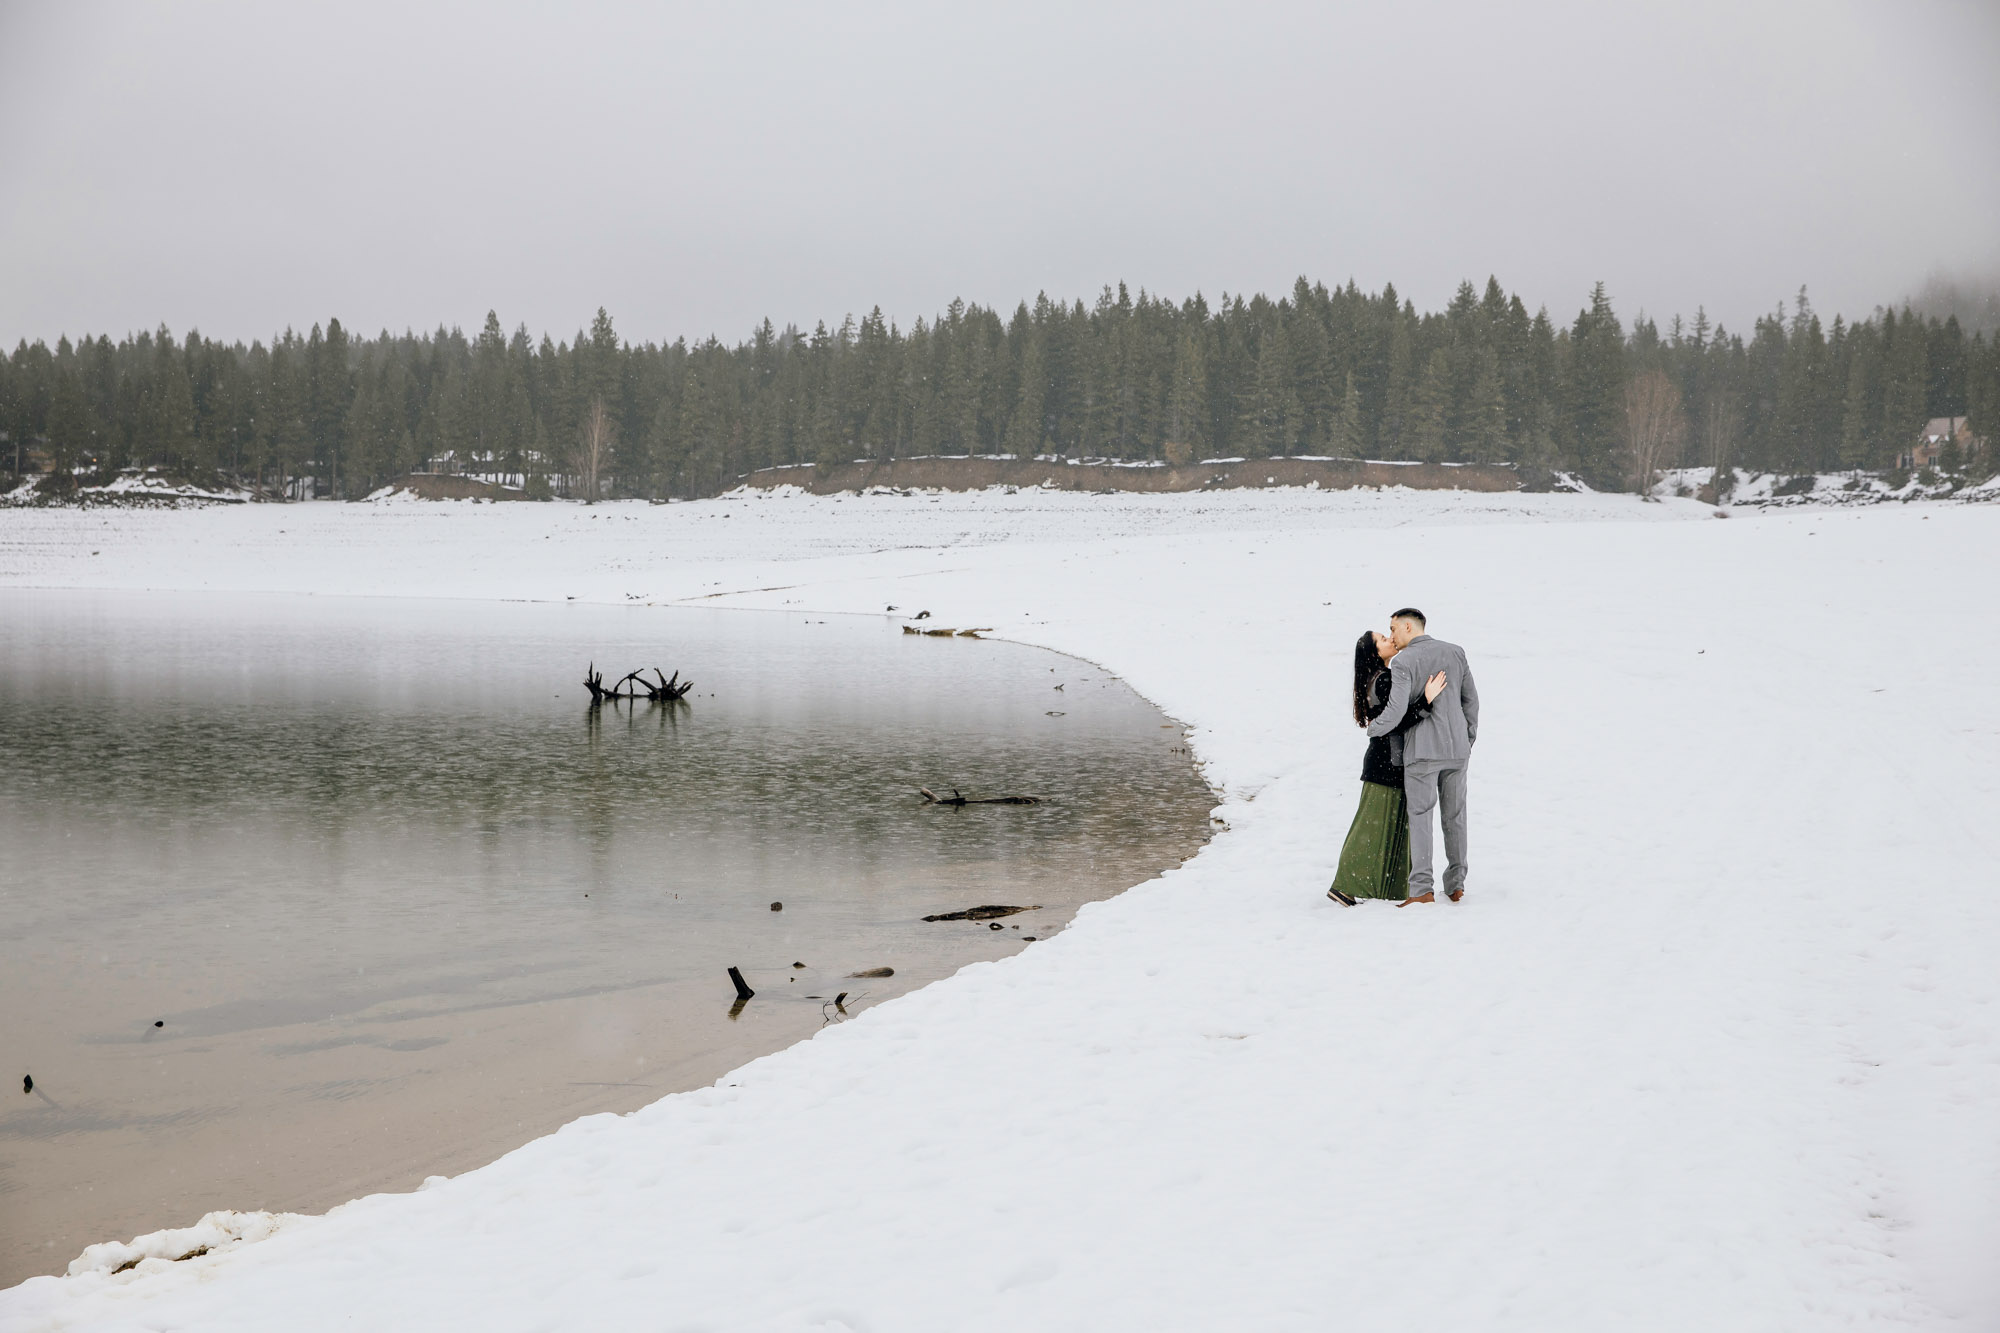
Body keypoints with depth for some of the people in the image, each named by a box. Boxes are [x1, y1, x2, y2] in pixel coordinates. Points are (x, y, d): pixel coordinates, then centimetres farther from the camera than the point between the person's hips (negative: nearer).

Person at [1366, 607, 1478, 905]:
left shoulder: (1402, 662, -9)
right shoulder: (1455, 653, 8)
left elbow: (1396, 710, -18)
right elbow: (1471, 700, 12)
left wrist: (1374, 728, 1)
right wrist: (1468, 741, 21)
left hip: (1421, 749, -5)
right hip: (1457, 749, 5)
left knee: (1420, 816, -1)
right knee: (1454, 816, 12)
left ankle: (1422, 888, -7)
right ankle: (1456, 884, 16)